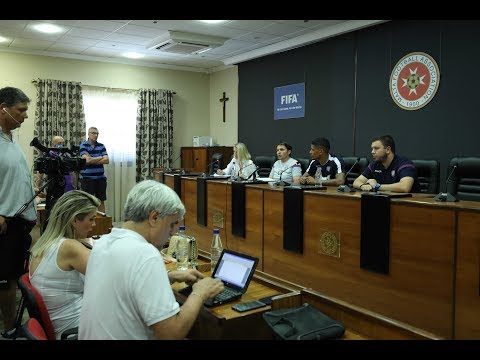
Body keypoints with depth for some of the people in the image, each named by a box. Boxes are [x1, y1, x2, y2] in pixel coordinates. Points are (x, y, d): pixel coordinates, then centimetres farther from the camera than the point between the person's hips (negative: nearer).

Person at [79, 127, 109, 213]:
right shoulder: (83, 145, -3)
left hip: (100, 177, 4)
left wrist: (93, 160, -12)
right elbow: (87, 160, -17)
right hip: (87, 178, -4)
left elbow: (107, 160, -4)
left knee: (101, 201, 8)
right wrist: (101, 157, -4)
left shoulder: (101, 146, 8)